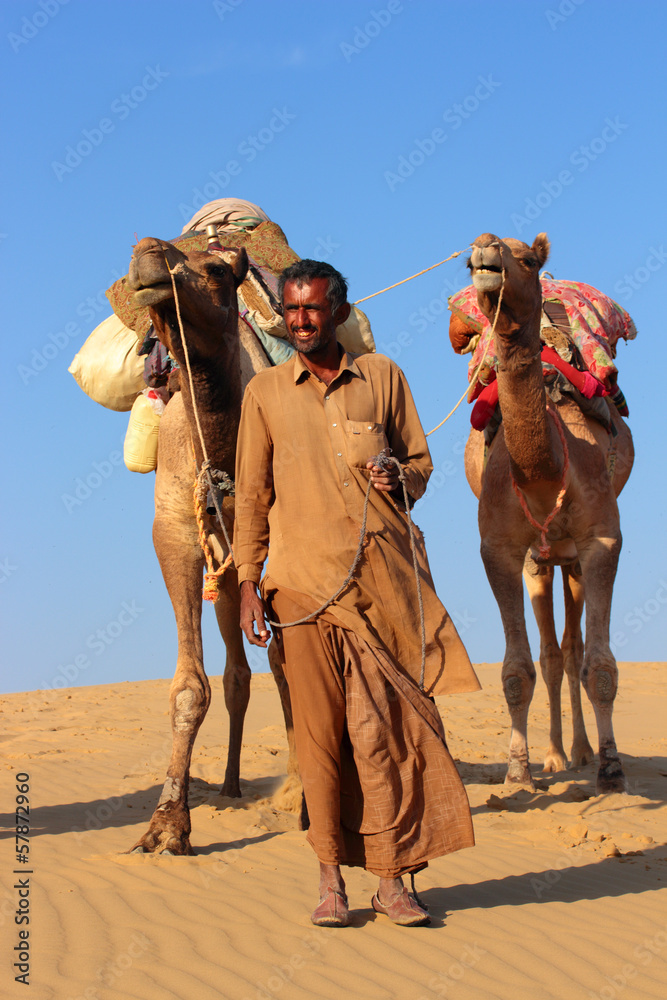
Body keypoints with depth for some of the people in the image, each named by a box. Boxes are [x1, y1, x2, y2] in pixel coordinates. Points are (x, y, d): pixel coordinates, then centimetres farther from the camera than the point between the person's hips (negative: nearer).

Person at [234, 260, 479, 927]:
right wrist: (248, 583, 4)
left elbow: (419, 460, 18)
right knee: (318, 728, -2)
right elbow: (251, 493, 11)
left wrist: (401, 479, -6)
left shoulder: (382, 377, 11)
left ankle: (391, 878, 3)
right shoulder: (265, 392, 11)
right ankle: (331, 878, 7)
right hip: (304, 581, 0)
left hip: (381, 576, 0)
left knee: (385, 725, -3)